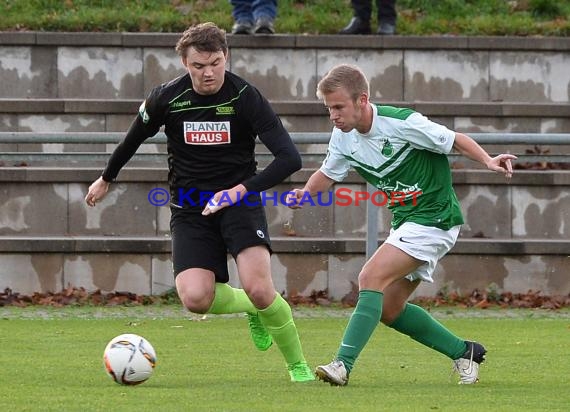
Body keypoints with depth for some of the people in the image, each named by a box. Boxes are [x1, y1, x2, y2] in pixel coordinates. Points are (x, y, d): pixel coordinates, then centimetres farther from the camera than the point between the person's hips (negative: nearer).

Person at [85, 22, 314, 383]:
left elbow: (289, 158, -20)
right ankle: (254, 308, 15)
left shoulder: (245, 97, -14)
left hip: (239, 201, -2)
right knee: (196, 298, -20)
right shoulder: (167, 98, -7)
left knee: (259, 289, -23)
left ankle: (298, 365, 2)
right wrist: (106, 180, 28)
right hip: (190, 210, 2)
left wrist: (240, 190, -30)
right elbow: (135, 138, 15)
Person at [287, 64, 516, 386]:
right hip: (405, 221, 9)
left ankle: (343, 365, -26)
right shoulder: (343, 136, -1)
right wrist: (305, 194, -6)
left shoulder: (401, 123, -21)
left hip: (434, 218, -9)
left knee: (372, 278, -22)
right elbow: (329, 174, 15)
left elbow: (455, 140, -11)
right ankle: (464, 352, 22)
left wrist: (488, 160, -27)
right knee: (389, 309, 8)